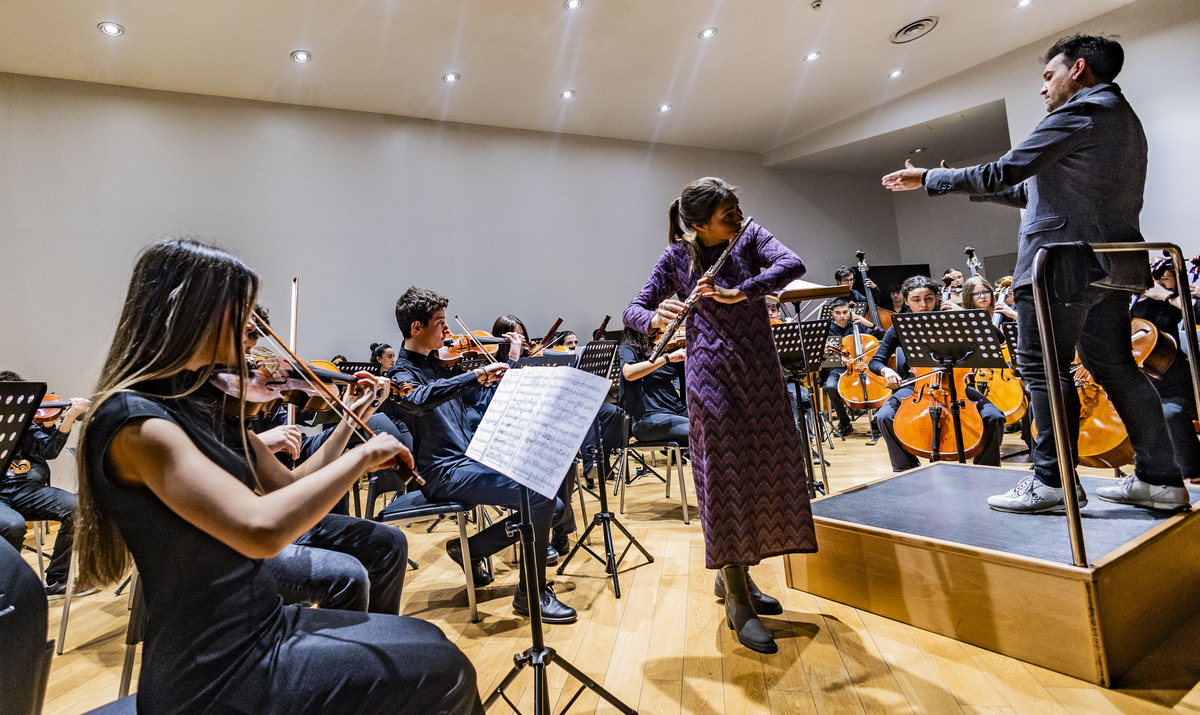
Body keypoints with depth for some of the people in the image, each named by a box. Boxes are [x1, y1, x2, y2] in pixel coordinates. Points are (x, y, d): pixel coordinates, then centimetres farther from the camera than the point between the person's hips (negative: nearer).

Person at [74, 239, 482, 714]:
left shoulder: (205, 403, 6)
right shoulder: (133, 419, -21)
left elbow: (289, 488, 12)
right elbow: (262, 529, -35)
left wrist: (350, 419, 8)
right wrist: (365, 453, -24)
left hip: (262, 627, 8)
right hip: (216, 677, -8)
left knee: (425, 639, 14)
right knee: (443, 673, -5)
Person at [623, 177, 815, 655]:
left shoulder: (751, 238, 4)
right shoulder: (676, 258, -1)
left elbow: (792, 265, -14)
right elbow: (632, 310, -3)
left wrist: (737, 292, -28)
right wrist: (655, 319, -26)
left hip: (761, 369, 5)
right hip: (711, 374, -4)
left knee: (764, 471, 11)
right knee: (725, 477, -4)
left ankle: (732, 574, 31)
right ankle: (737, 603, 8)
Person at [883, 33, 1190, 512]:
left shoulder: (1081, 112, -6)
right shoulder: (1122, 117, 26)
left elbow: (1003, 173, -13)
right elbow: (1036, 191, 25)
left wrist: (929, 178, -2)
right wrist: (965, 184, 24)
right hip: (1109, 265, 10)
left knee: (1043, 368, -6)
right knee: (1114, 368, 12)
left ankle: (1053, 481, -2)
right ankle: (1159, 478, 16)